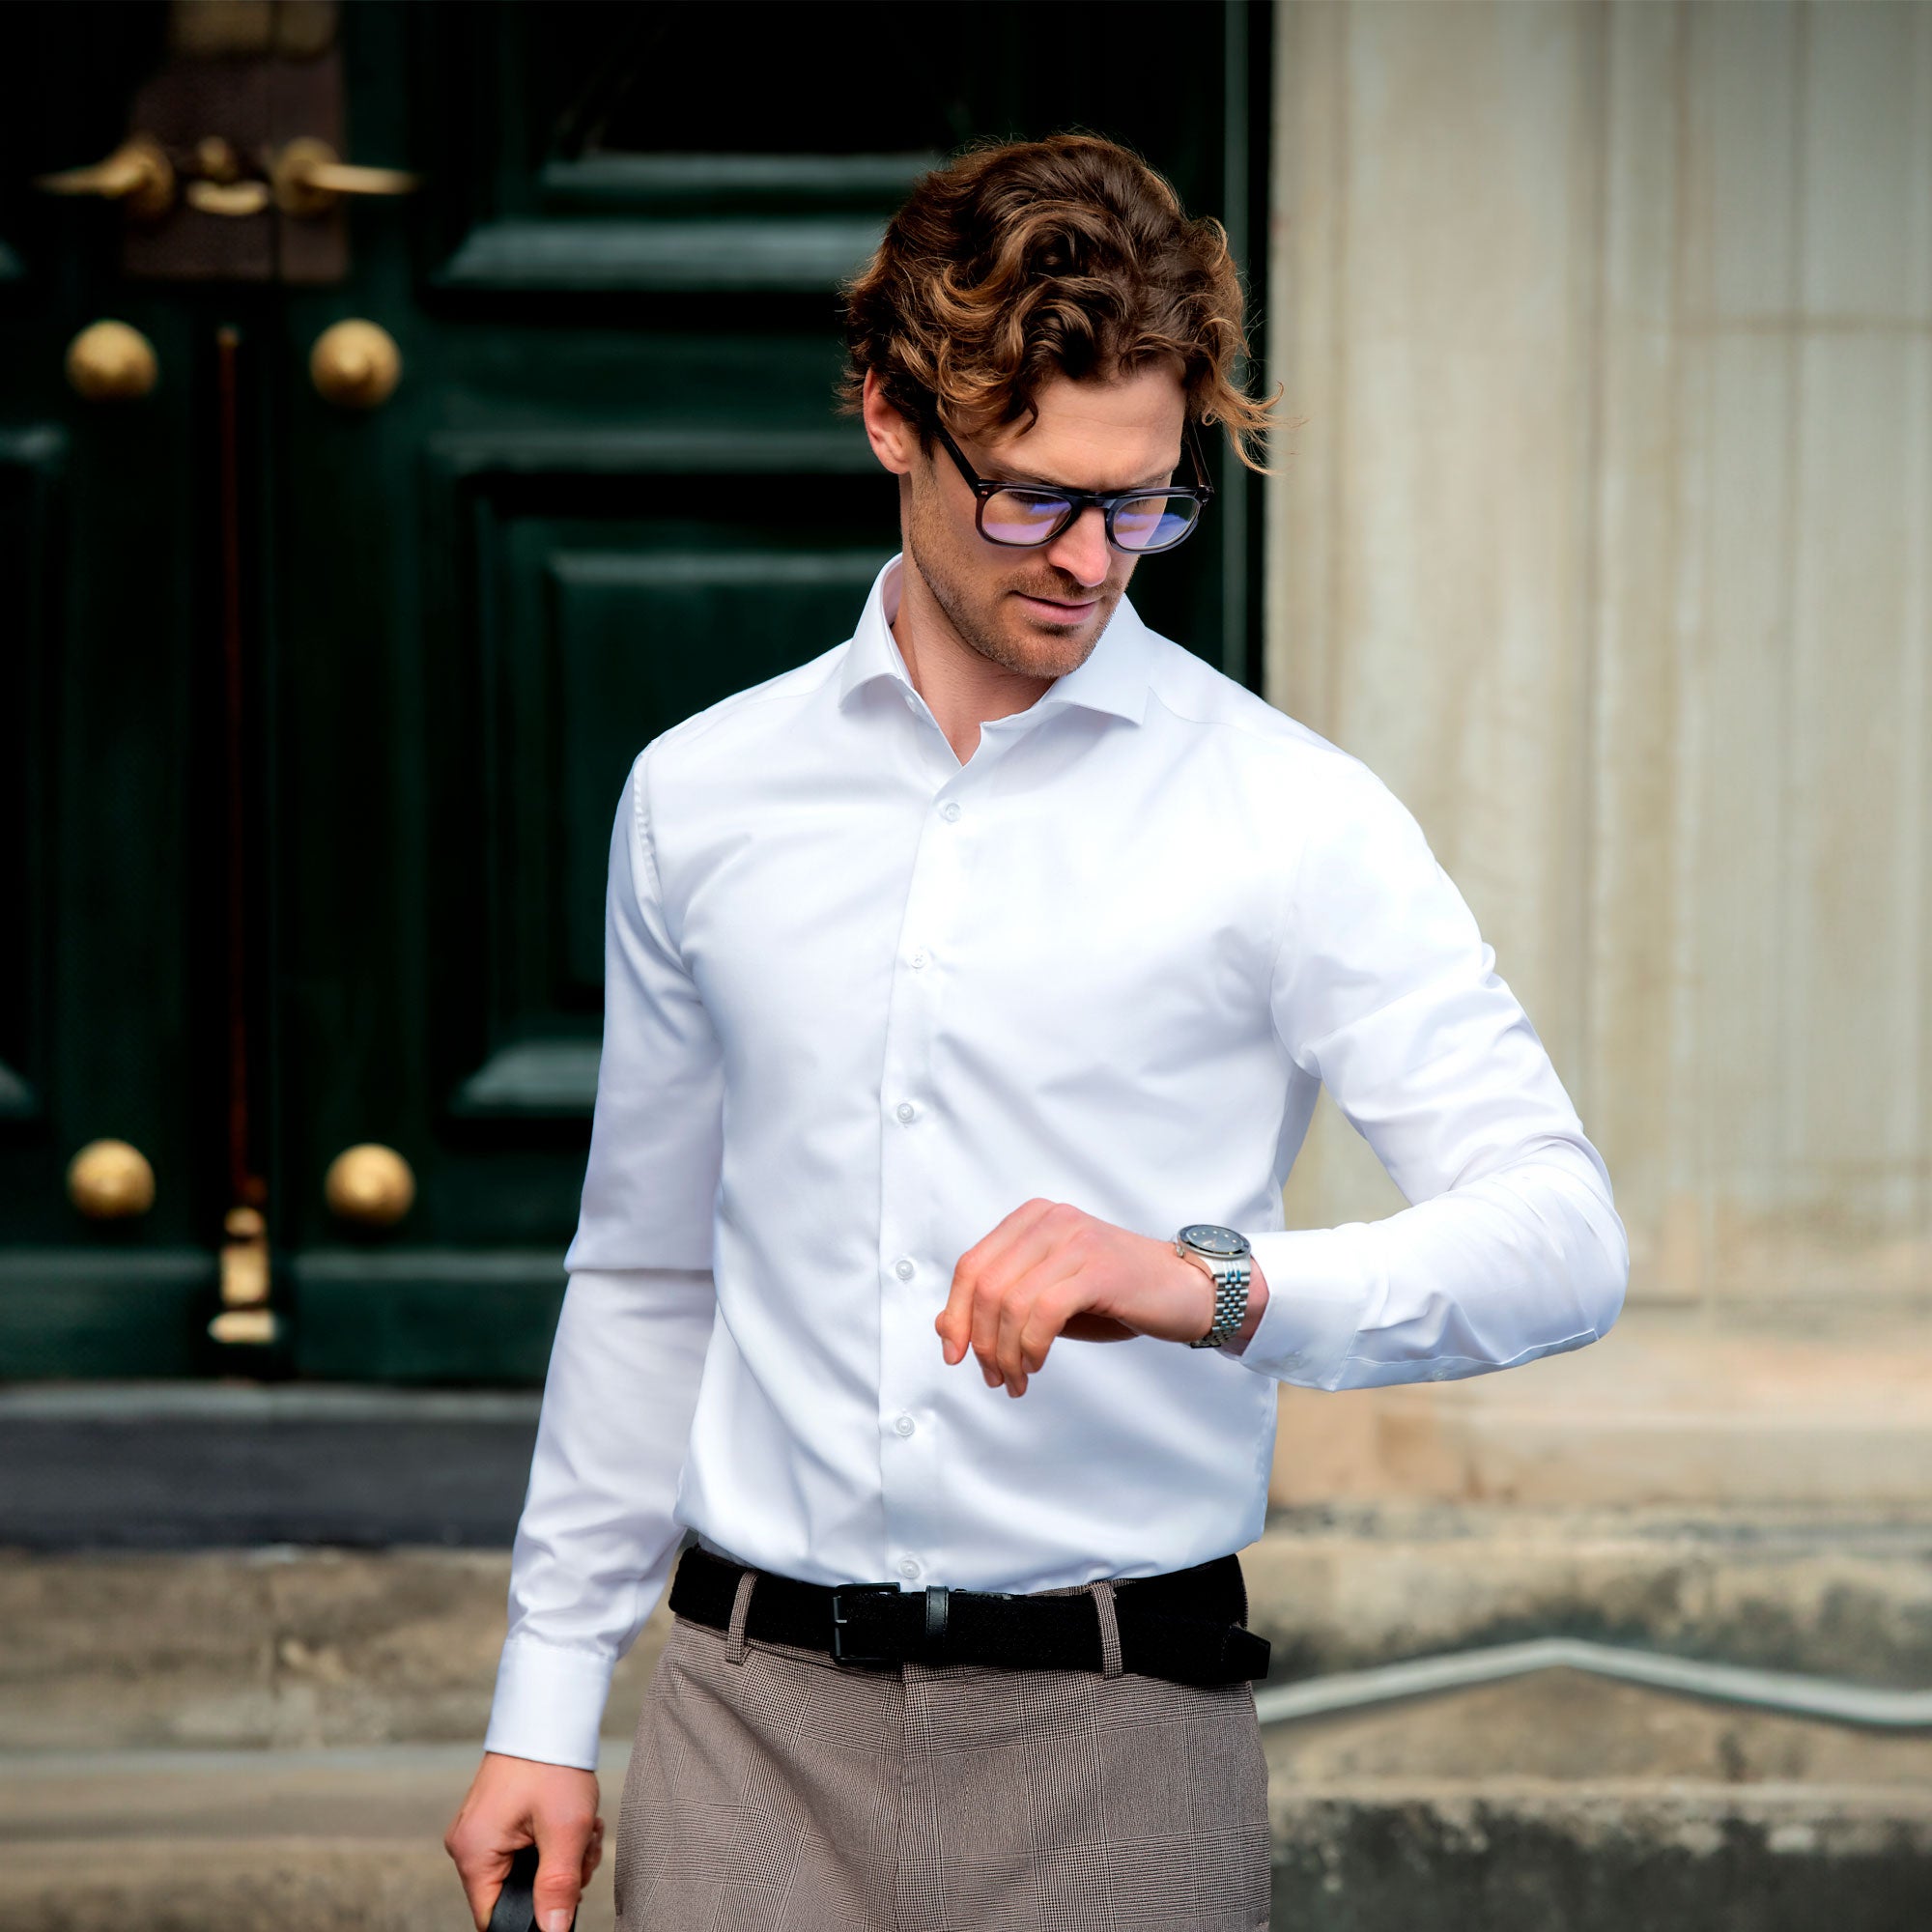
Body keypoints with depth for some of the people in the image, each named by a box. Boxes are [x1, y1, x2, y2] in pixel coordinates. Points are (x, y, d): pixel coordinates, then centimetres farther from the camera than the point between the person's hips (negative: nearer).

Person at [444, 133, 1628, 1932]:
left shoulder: (1292, 818, -2)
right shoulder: (698, 798, 9)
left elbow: (1561, 1235, -11)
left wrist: (1215, 1284, -28)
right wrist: (544, 1709, 16)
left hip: (1115, 1744, -2)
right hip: (755, 1717, 2)